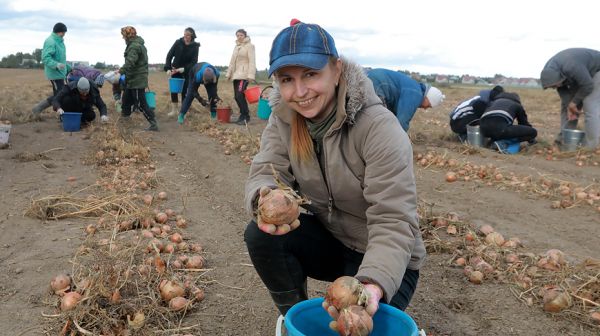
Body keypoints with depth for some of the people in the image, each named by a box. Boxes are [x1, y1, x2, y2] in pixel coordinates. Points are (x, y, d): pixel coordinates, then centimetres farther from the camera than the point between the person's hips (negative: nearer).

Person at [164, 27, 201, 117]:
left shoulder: (195, 46, -10)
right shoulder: (178, 42, -8)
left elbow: (194, 62, -12)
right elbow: (169, 55, -7)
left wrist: (183, 69, -23)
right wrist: (168, 68, -18)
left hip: (187, 72, -1)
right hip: (175, 70, 1)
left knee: (184, 91, -1)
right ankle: (174, 109, 10)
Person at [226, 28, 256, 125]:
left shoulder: (249, 46, -3)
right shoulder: (236, 46, 19)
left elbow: (252, 61, -11)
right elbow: (232, 61, 21)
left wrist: (251, 75, -20)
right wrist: (229, 73, 14)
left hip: (244, 74, -8)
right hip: (236, 74, 8)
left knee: (240, 95, -17)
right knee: (237, 96, 5)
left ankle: (245, 116, -6)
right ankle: (244, 115, 16)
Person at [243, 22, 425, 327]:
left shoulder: (379, 128, -27)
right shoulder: (284, 118, -9)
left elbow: (393, 222, -30)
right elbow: (265, 172, -17)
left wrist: (374, 284, -47)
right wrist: (266, 198, -42)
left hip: (385, 260, -4)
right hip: (327, 239, 5)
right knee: (261, 235, -21)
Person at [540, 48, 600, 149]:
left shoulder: (571, 67, -40)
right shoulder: (549, 71, -15)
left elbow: (588, 86, -30)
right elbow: (562, 90, -5)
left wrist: (574, 102, -19)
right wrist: (569, 106, -15)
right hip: (581, 75, 8)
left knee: (590, 108, -18)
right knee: (566, 104, 3)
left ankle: (591, 147, -17)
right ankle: (563, 140, 8)